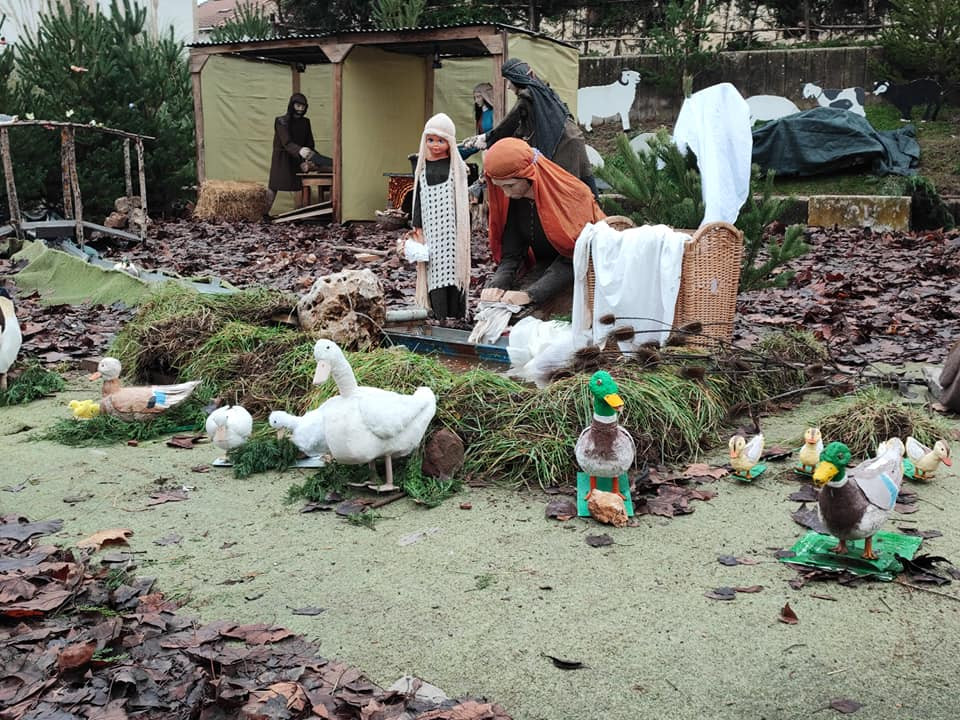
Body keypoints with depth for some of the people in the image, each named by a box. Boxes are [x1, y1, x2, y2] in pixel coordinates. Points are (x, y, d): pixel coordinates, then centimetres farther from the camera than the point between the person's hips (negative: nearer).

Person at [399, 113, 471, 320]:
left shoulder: (457, 165, 4)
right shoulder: (422, 165, 9)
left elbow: (462, 198, 6)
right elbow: (418, 197, 10)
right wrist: (416, 228, 7)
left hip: (452, 228, -1)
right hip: (431, 229, 2)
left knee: (453, 268, -1)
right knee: (434, 270, -2)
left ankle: (457, 316, 5)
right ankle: (439, 316, 1)